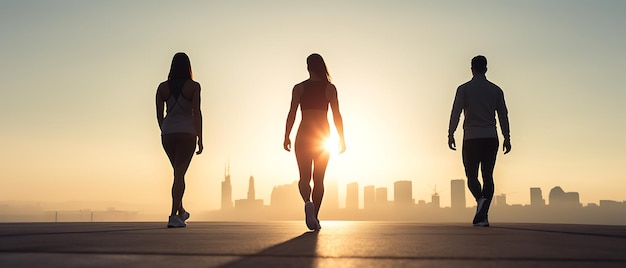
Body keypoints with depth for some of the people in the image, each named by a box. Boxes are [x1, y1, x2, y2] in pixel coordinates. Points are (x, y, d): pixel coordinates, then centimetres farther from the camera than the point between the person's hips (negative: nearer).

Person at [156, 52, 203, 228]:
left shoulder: (162, 87, 5)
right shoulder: (193, 86, -4)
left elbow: (159, 114, 6)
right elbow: (197, 112, -10)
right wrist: (200, 139, -7)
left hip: (168, 133, 4)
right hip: (187, 133, -4)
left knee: (178, 171, 21)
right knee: (180, 174, -6)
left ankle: (181, 211, 28)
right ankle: (173, 216, -14)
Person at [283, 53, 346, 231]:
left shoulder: (299, 88, 0)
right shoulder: (330, 88, 0)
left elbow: (292, 113, -5)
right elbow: (337, 115, -2)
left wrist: (286, 137, -2)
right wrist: (341, 138, 2)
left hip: (303, 136, -1)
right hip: (324, 135, 1)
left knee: (304, 177, 4)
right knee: (318, 179, 10)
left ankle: (308, 203, -26)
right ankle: (314, 217, 9)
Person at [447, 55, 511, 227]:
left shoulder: (464, 89, 2)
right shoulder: (496, 90, 10)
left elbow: (456, 113, -5)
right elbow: (503, 115, 8)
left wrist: (450, 134, -2)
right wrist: (507, 138, 11)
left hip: (471, 138, -2)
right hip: (491, 138, 2)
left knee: (472, 175, 6)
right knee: (487, 176, 4)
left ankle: (481, 199, -23)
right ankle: (482, 216, -4)